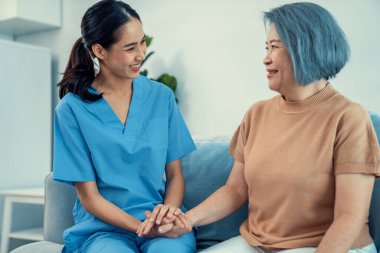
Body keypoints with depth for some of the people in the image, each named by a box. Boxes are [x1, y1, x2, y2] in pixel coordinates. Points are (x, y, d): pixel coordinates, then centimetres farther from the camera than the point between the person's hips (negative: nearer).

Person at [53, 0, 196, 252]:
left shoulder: (162, 96, 3)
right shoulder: (72, 109, -5)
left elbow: (175, 174, 7)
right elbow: (89, 198, -3)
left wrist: (169, 210, -13)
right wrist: (142, 228, -16)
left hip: (163, 223, 2)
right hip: (104, 225, -1)